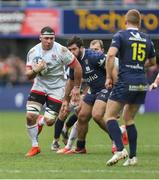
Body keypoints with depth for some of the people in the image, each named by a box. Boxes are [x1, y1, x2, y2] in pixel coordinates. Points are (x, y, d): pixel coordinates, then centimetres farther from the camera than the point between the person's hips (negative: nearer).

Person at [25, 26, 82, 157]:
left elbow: (77, 67, -8)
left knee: (49, 121, -9)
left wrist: (76, 87, -4)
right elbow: (28, 75, -3)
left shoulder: (61, 50, -16)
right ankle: (35, 146, 4)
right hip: (39, 86, 3)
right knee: (30, 116, -14)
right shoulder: (33, 52, -5)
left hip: (57, 88, -3)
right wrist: (35, 70, -26)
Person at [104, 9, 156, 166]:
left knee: (109, 116, -1)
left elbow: (110, 55, -17)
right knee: (129, 119, 18)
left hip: (125, 82, -5)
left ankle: (120, 149, -20)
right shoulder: (146, 39, 13)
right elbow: (152, 62, 27)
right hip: (142, 84, 6)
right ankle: (132, 157, 10)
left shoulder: (121, 35, -2)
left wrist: (109, 77, -9)